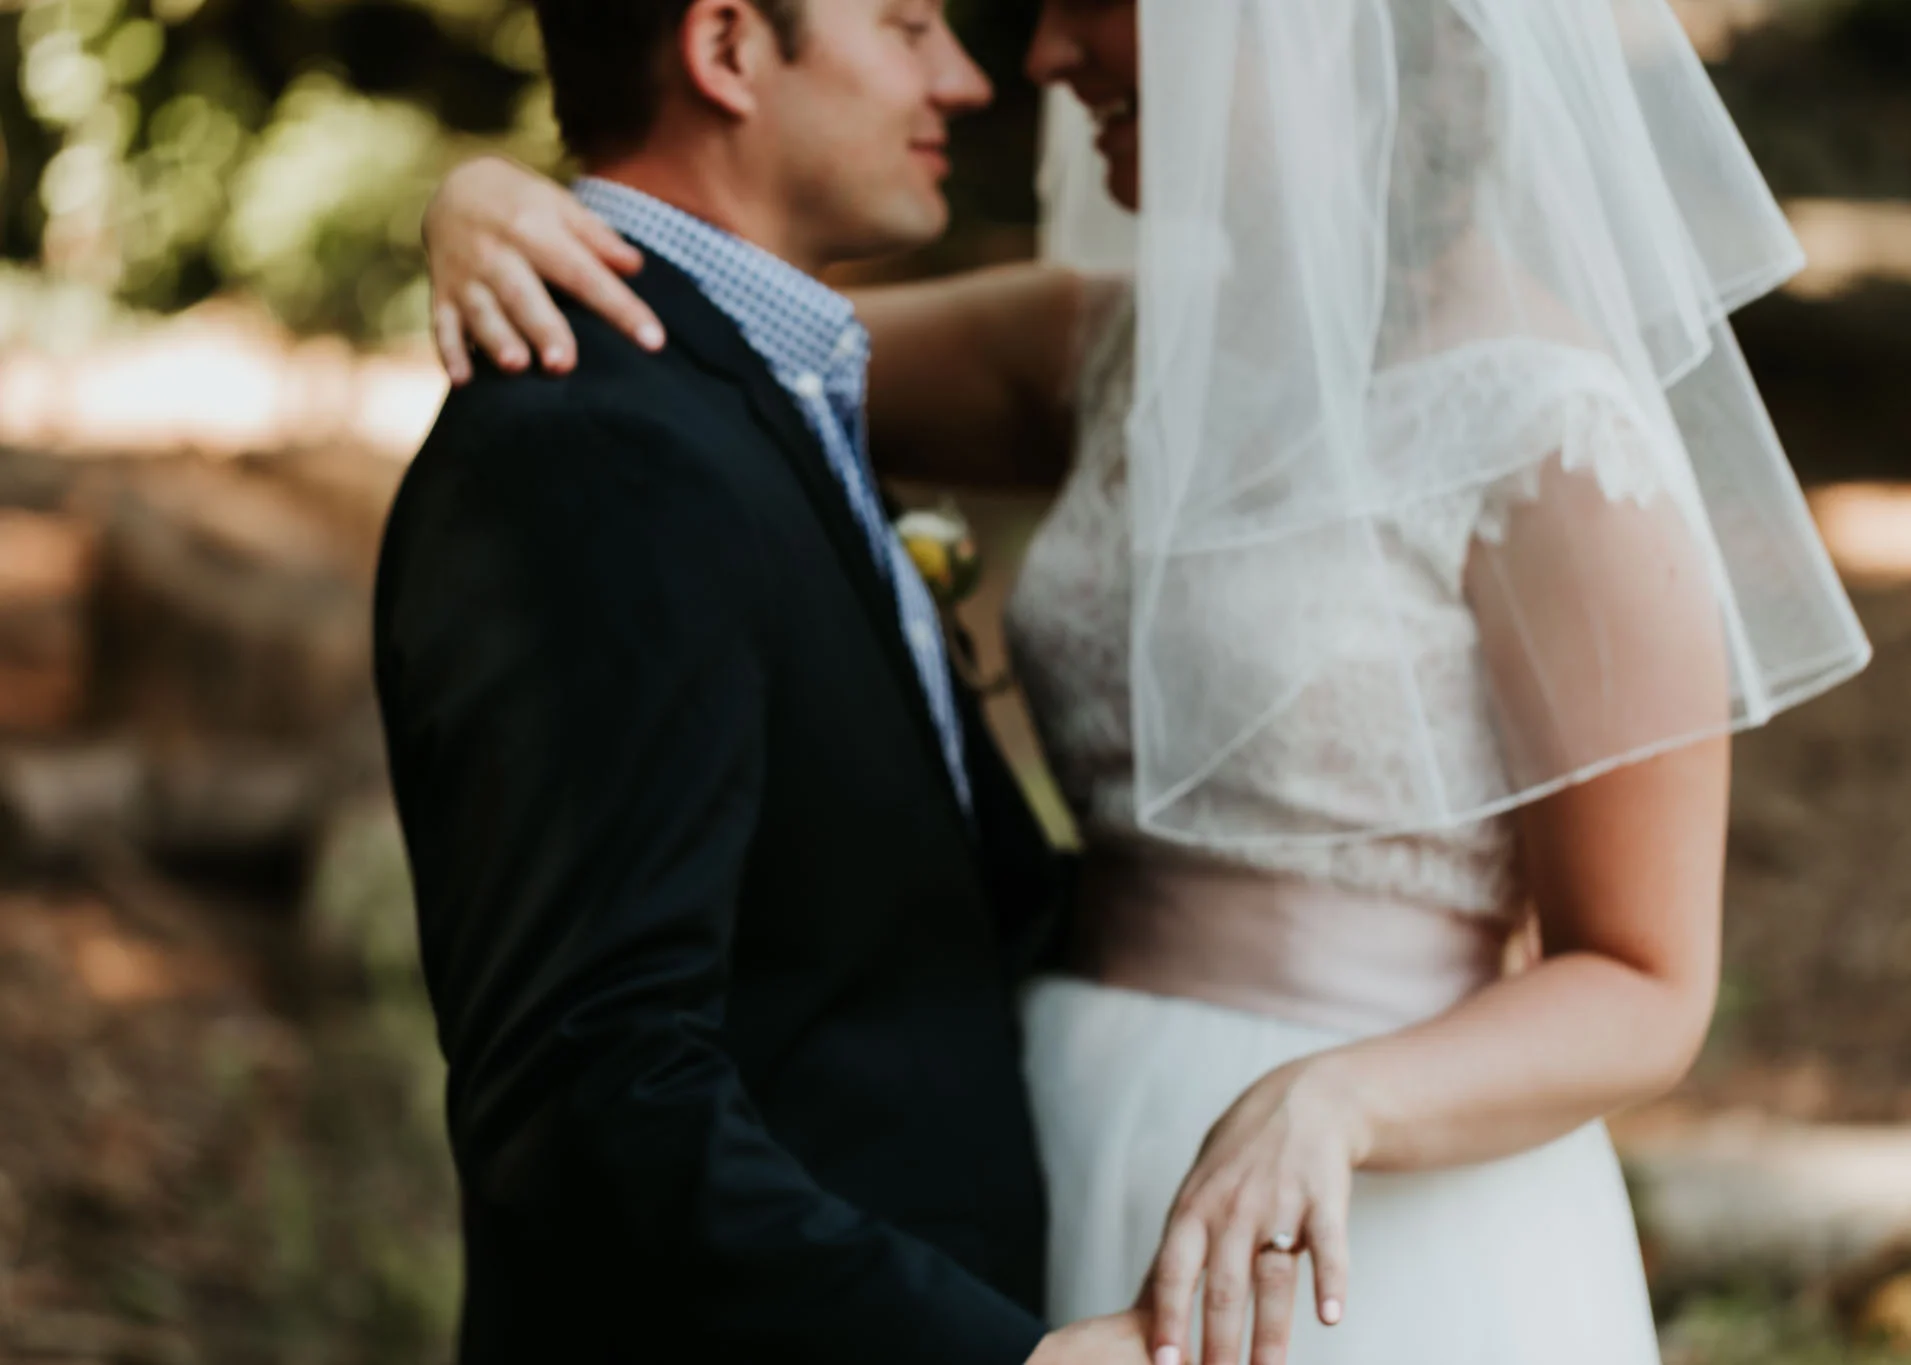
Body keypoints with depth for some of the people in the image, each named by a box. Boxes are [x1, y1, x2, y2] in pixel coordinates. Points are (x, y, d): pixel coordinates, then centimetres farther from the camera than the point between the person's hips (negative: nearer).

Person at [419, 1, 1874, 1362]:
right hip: (1089, 1207, 7)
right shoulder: (1135, 351, 7)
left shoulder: (1556, 439, -13)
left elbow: (1644, 994, -11)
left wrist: (1323, 1107, -29)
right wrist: (492, 202, -9)